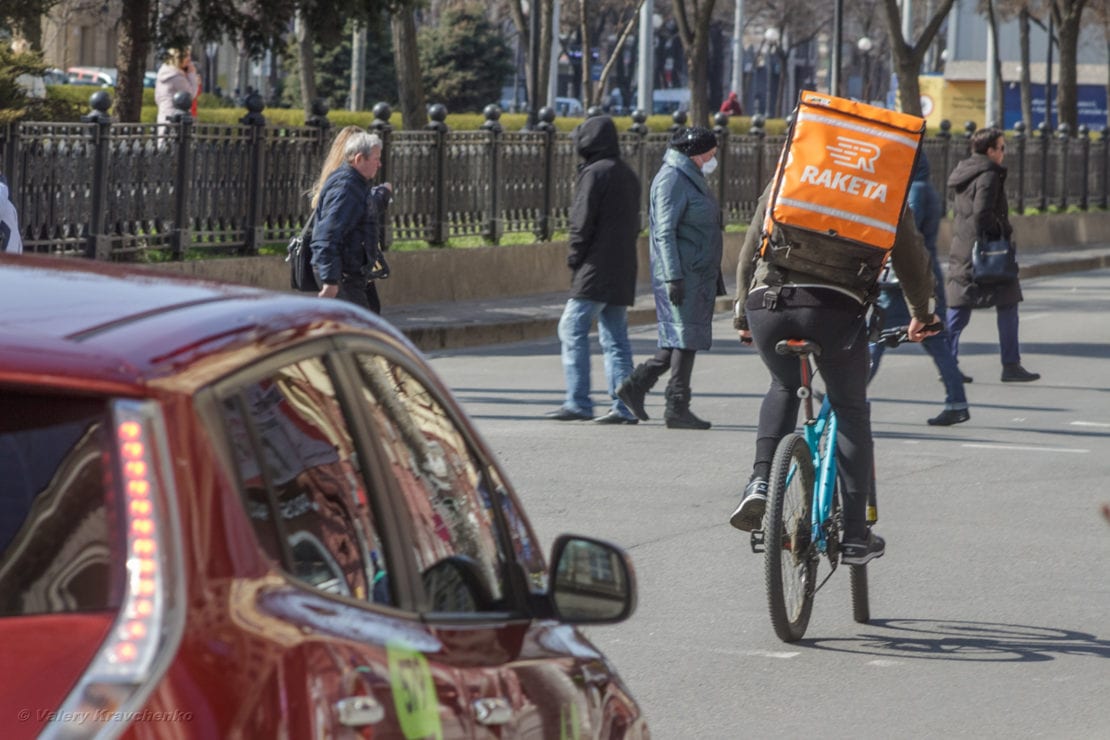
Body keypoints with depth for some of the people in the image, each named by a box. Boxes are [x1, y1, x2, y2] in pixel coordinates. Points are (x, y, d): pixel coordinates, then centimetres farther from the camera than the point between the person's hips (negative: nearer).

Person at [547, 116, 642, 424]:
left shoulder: (595, 173, -10)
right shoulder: (628, 175, 16)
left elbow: (583, 221, -15)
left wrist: (575, 256, -2)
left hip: (596, 268, -9)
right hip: (623, 270, 9)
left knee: (573, 329, -4)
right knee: (615, 338, 9)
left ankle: (578, 402, -9)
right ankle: (624, 405, 4)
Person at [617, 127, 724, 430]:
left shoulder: (691, 178, 20)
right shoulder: (672, 179, -11)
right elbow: (665, 232, -18)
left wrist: (714, 279, 27)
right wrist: (674, 277, -24)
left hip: (698, 276, 10)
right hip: (682, 275, -10)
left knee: (684, 341, 9)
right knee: (684, 339, -8)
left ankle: (636, 385, 14)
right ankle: (677, 408, -4)